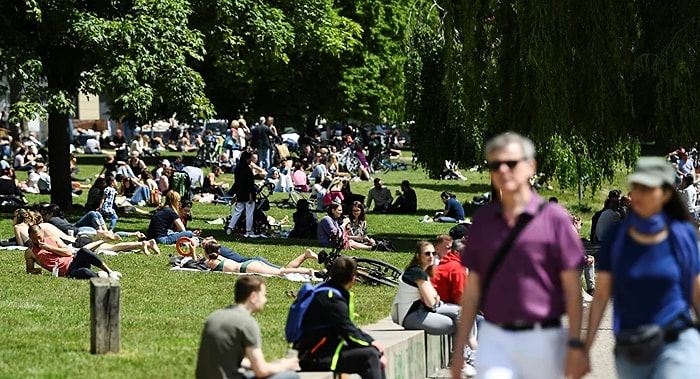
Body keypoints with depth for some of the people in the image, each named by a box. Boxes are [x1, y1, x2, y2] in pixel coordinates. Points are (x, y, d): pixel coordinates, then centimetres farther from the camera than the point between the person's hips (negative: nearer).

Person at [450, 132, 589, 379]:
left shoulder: (553, 217, -2)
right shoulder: (483, 220, 9)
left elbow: (572, 288, -2)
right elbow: (472, 289, 12)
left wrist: (575, 345, -8)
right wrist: (459, 349, 10)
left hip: (542, 340, -2)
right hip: (494, 339, 2)